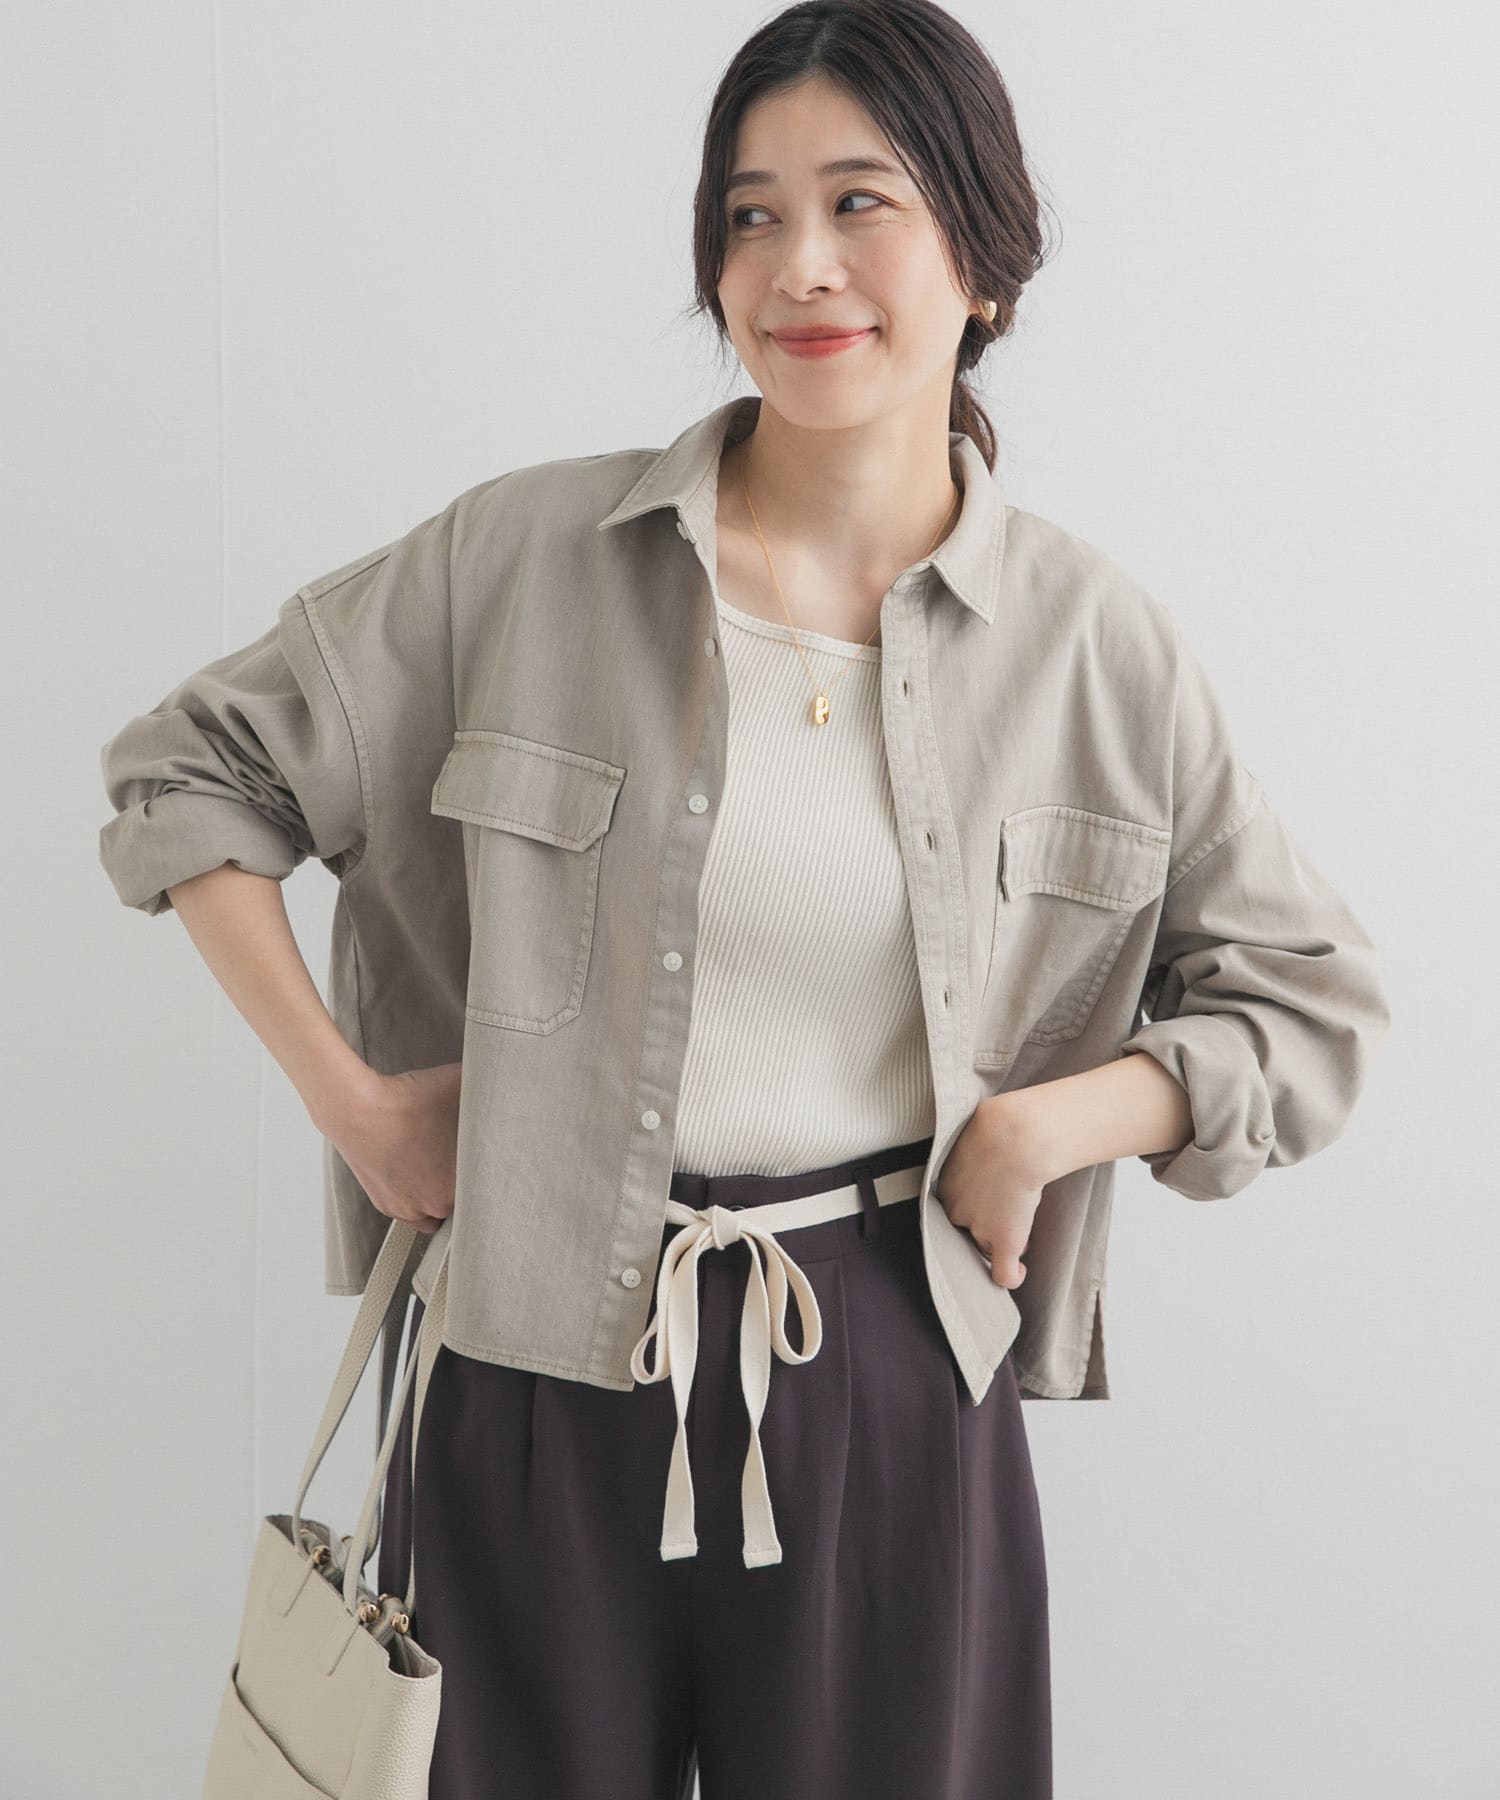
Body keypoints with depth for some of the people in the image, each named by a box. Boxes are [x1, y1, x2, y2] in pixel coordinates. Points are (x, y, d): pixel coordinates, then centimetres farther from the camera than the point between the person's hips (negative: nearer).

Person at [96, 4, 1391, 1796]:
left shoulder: (1094, 641, -1)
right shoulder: (528, 555, -4)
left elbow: (1311, 1002, 8)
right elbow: (190, 769, 6)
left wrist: (1052, 1122, -8)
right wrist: (346, 1094, 0)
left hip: (889, 1385, 1)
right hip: (543, 1376, 0)